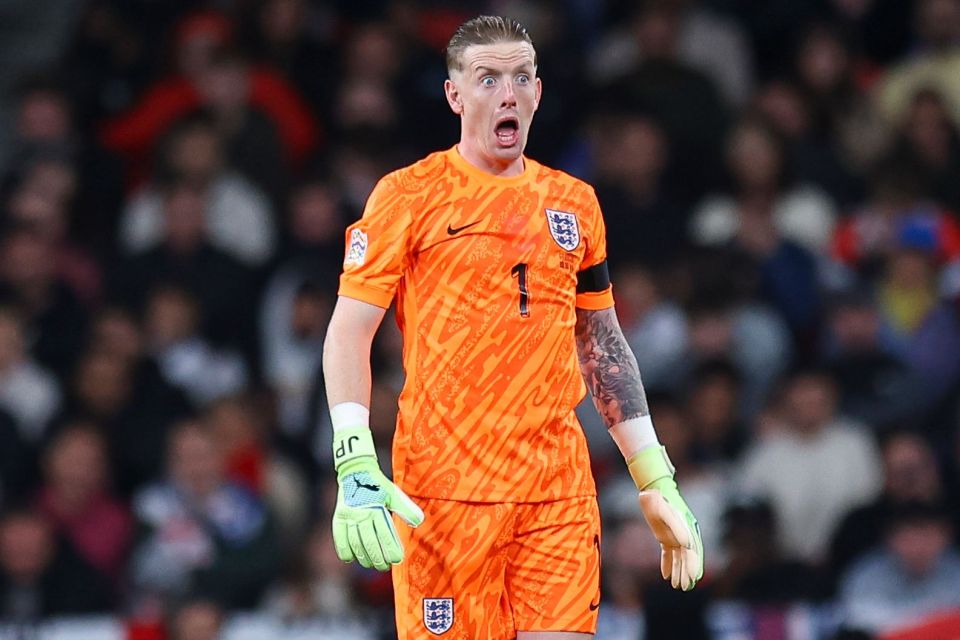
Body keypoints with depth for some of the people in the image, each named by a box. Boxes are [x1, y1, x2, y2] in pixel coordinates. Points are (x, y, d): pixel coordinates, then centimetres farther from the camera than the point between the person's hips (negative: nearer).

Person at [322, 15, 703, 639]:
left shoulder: (574, 203, 15)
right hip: (443, 489, -4)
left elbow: (604, 344, 22)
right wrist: (356, 468, -16)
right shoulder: (408, 196, 1)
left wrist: (656, 482, 17)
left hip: (560, 489, 4)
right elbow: (349, 331, -3)